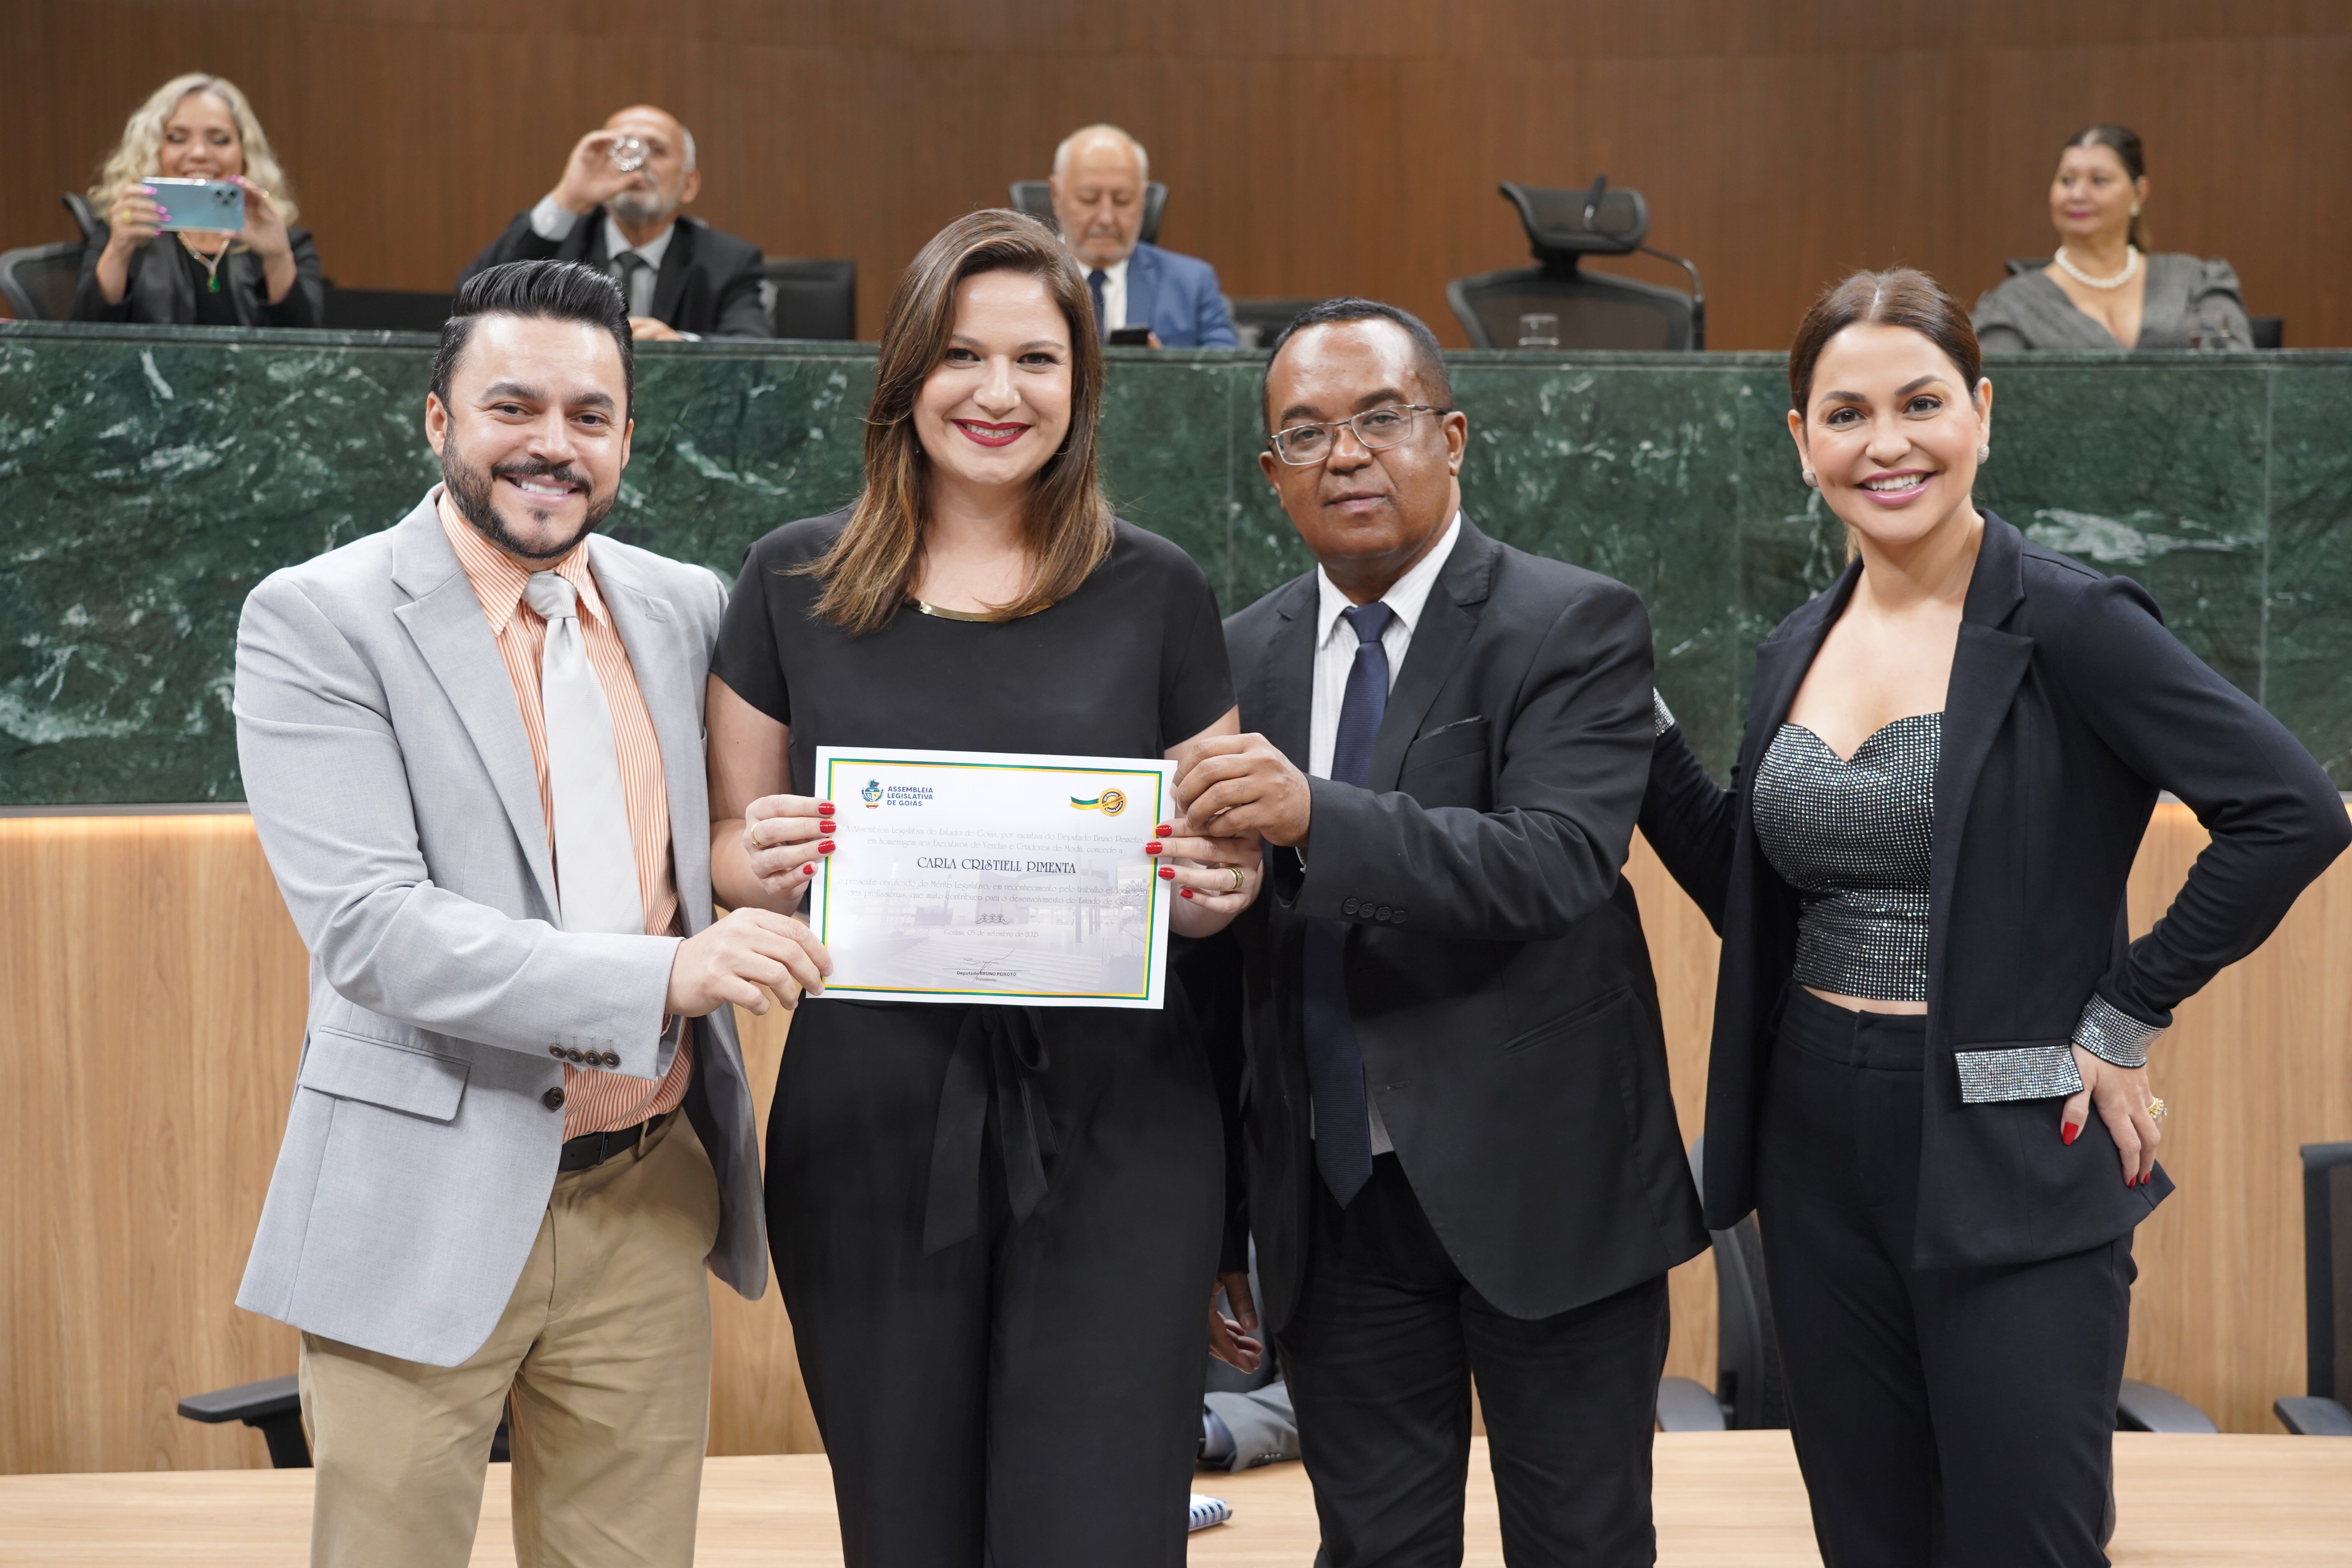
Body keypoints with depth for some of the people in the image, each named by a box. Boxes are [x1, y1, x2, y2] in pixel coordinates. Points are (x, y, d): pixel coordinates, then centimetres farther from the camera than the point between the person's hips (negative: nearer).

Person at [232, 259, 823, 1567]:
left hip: (648, 1200, 4)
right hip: (430, 1205, -4)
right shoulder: (316, 621, -8)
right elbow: (367, 924, -18)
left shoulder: (686, 610, 7)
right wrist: (663, 975, -28)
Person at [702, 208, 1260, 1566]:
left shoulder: (1156, 591, 3)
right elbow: (727, 843, 10)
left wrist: (1222, 882, -12)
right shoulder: (796, 582, 4)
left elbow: (1219, 857, 10)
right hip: (872, 1122, 1)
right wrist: (765, 864, -12)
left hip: (1112, 1124, -1)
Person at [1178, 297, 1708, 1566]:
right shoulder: (1243, 657, 6)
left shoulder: (1577, 625, -7)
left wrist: (1317, 817, -36)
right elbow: (1232, 945, 7)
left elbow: (1559, 860, -23)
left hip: (1537, 1187, -3)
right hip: (1334, 1200, 4)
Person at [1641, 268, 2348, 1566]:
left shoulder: (2065, 621, -11)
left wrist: (2125, 1016, -13)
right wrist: (1641, 731, 3)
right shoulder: (1794, 653, 8)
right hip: (1819, 1155, 6)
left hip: (2011, 1163, -6)